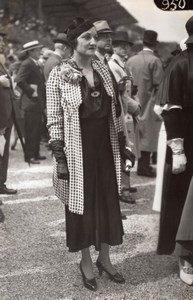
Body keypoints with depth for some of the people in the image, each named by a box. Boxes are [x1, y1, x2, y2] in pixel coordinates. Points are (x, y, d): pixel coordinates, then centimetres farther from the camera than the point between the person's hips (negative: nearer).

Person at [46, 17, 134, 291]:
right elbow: (54, 120, -10)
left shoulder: (102, 69, 5)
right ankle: (86, 262, 26)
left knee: (108, 202, 11)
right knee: (82, 205, 8)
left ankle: (105, 259, 29)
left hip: (106, 148, 5)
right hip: (78, 151, -5)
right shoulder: (58, 75, -10)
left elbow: (113, 111, 12)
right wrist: (59, 158, -13)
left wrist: (122, 144, 11)